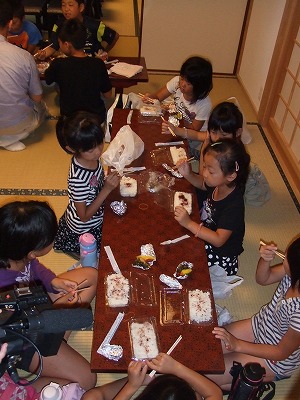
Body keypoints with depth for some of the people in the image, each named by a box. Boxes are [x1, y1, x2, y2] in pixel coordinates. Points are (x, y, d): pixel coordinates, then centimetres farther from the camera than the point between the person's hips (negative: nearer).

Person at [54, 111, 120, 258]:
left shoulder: (92, 157, -15)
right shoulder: (78, 178, -37)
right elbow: (85, 216, -27)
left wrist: (111, 180, -12)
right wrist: (107, 189, -33)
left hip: (97, 219, 7)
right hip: (83, 231, -7)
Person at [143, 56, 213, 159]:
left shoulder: (204, 104, -31)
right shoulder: (177, 81, -21)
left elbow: (194, 130, -20)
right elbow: (158, 96, -13)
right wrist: (150, 97, -36)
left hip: (192, 138, -6)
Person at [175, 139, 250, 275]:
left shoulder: (234, 206, -35)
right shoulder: (218, 184, -13)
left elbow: (218, 240, -35)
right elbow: (202, 183, 11)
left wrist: (189, 223, -38)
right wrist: (188, 174, -10)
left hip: (220, 255, -7)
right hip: (206, 233, 7)